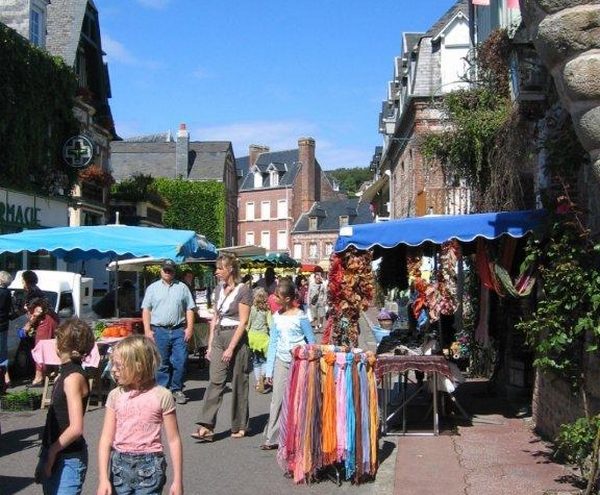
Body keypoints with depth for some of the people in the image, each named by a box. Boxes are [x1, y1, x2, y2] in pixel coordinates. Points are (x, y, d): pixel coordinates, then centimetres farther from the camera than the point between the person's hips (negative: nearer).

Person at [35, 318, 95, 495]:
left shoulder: (73, 378, -19)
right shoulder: (65, 374, 8)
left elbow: (76, 428, -25)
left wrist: (52, 451, -14)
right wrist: (46, 454, 12)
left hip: (69, 459, -9)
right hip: (55, 456, 9)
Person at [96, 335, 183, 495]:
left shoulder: (161, 396, -9)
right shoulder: (115, 395, 1)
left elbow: (174, 440, -4)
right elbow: (106, 439, 1)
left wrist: (177, 480, -3)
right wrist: (103, 478, -6)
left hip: (149, 469, -4)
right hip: (120, 466, 4)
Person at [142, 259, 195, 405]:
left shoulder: (182, 287, 10)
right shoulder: (153, 288, 8)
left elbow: (190, 309, 8)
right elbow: (146, 310, 4)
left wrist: (190, 327, -2)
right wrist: (147, 330, -5)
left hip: (179, 330, 1)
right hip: (159, 331, -1)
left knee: (180, 361, -2)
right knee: (161, 363, 3)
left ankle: (177, 390, 12)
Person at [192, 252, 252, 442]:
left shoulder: (243, 290, -10)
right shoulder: (219, 289, 11)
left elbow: (243, 321, -13)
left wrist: (231, 348, -17)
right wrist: (210, 344, 11)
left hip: (236, 338, -6)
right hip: (219, 337, 6)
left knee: (238, 383, 5)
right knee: (215, 381, -3)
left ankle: (239, 426, 17)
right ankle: (206, 427, -7)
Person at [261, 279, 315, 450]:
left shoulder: (300, 317, -8)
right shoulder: (277, 317, 6)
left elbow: (311, 341, -1)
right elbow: (273, 343, 10)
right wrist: (269, 370, 8)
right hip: (281, 361, 4)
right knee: (277, 399, 1)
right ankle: (272, 438, 5)